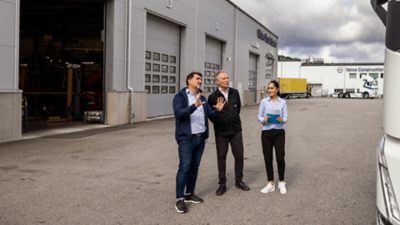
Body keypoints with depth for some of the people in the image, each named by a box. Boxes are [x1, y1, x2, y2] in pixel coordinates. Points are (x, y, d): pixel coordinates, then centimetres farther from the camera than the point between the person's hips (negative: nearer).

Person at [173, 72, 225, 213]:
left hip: (201, 137, 7)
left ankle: (189, 194, 23)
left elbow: (208, 114, 13)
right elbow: (178, 113, -22)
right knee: (184, 167, -10)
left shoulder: (202, 98, 15)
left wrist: (216, 110, -8)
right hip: (186, 138, -7)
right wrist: (194, 106, -35)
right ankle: (179, 199, -5)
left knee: (195, 167, 12)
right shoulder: (180, 96, -6)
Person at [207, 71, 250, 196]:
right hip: (221, 132, -3)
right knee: (221, 157, 5)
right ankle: (222, 184, 14)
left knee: (239, 156, 6)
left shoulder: (234, 93, 1)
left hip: (236, 130, 3)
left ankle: (239, 181, 22)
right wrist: (218, 123, 0)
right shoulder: (213, 97, -9)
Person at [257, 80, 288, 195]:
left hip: (279, 133, -1)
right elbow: (259, 116, 4)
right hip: (266, 133, 1)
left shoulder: (283, 102, 2)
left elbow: (285, 118, 1)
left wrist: (282, 120, -21)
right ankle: (270, 183, 19)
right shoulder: (264, 101, 2)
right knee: (268, 158, 5)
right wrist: (263, 120, -18)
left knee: (280, 158, -4)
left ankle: (281, 182, 17)